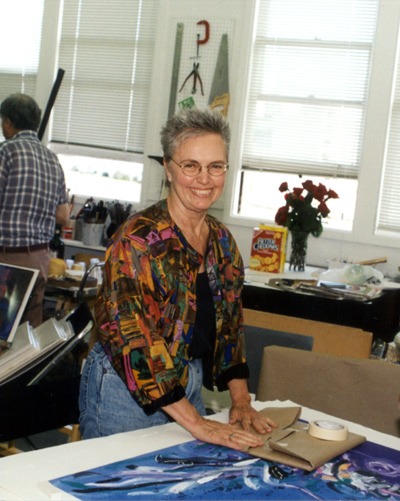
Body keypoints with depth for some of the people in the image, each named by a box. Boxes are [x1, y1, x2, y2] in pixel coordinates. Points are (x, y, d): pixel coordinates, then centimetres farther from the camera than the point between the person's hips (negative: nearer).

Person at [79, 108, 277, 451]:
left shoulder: (222, 242, 3)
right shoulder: (138, 240, -20)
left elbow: (230, 324, 11)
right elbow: (134, 337, -25)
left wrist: (241, 401, 2)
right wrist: (195, 422, -27)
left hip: (188, 387, 7)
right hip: (126, 392, -6)